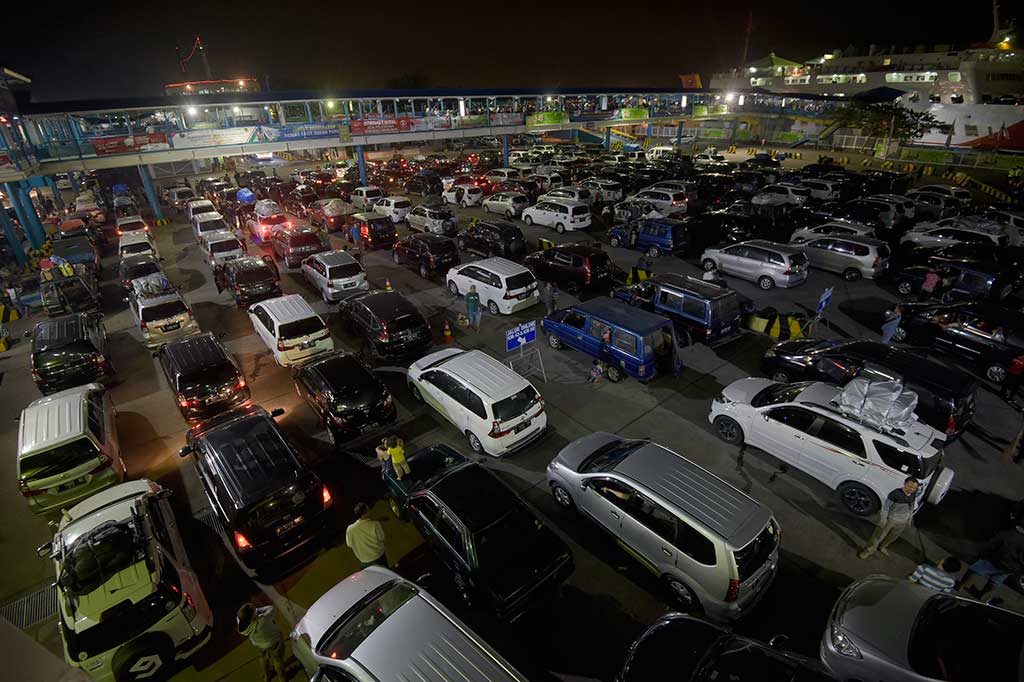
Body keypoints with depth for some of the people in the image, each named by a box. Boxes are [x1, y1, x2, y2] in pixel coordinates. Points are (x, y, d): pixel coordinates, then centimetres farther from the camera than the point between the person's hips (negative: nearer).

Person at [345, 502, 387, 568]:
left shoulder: (350, 529, -20)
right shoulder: (375, 524, -25)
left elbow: (350, 545, -6)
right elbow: (381, 538, -13)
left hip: (363, 561, 2)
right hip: (378, 557, -2)